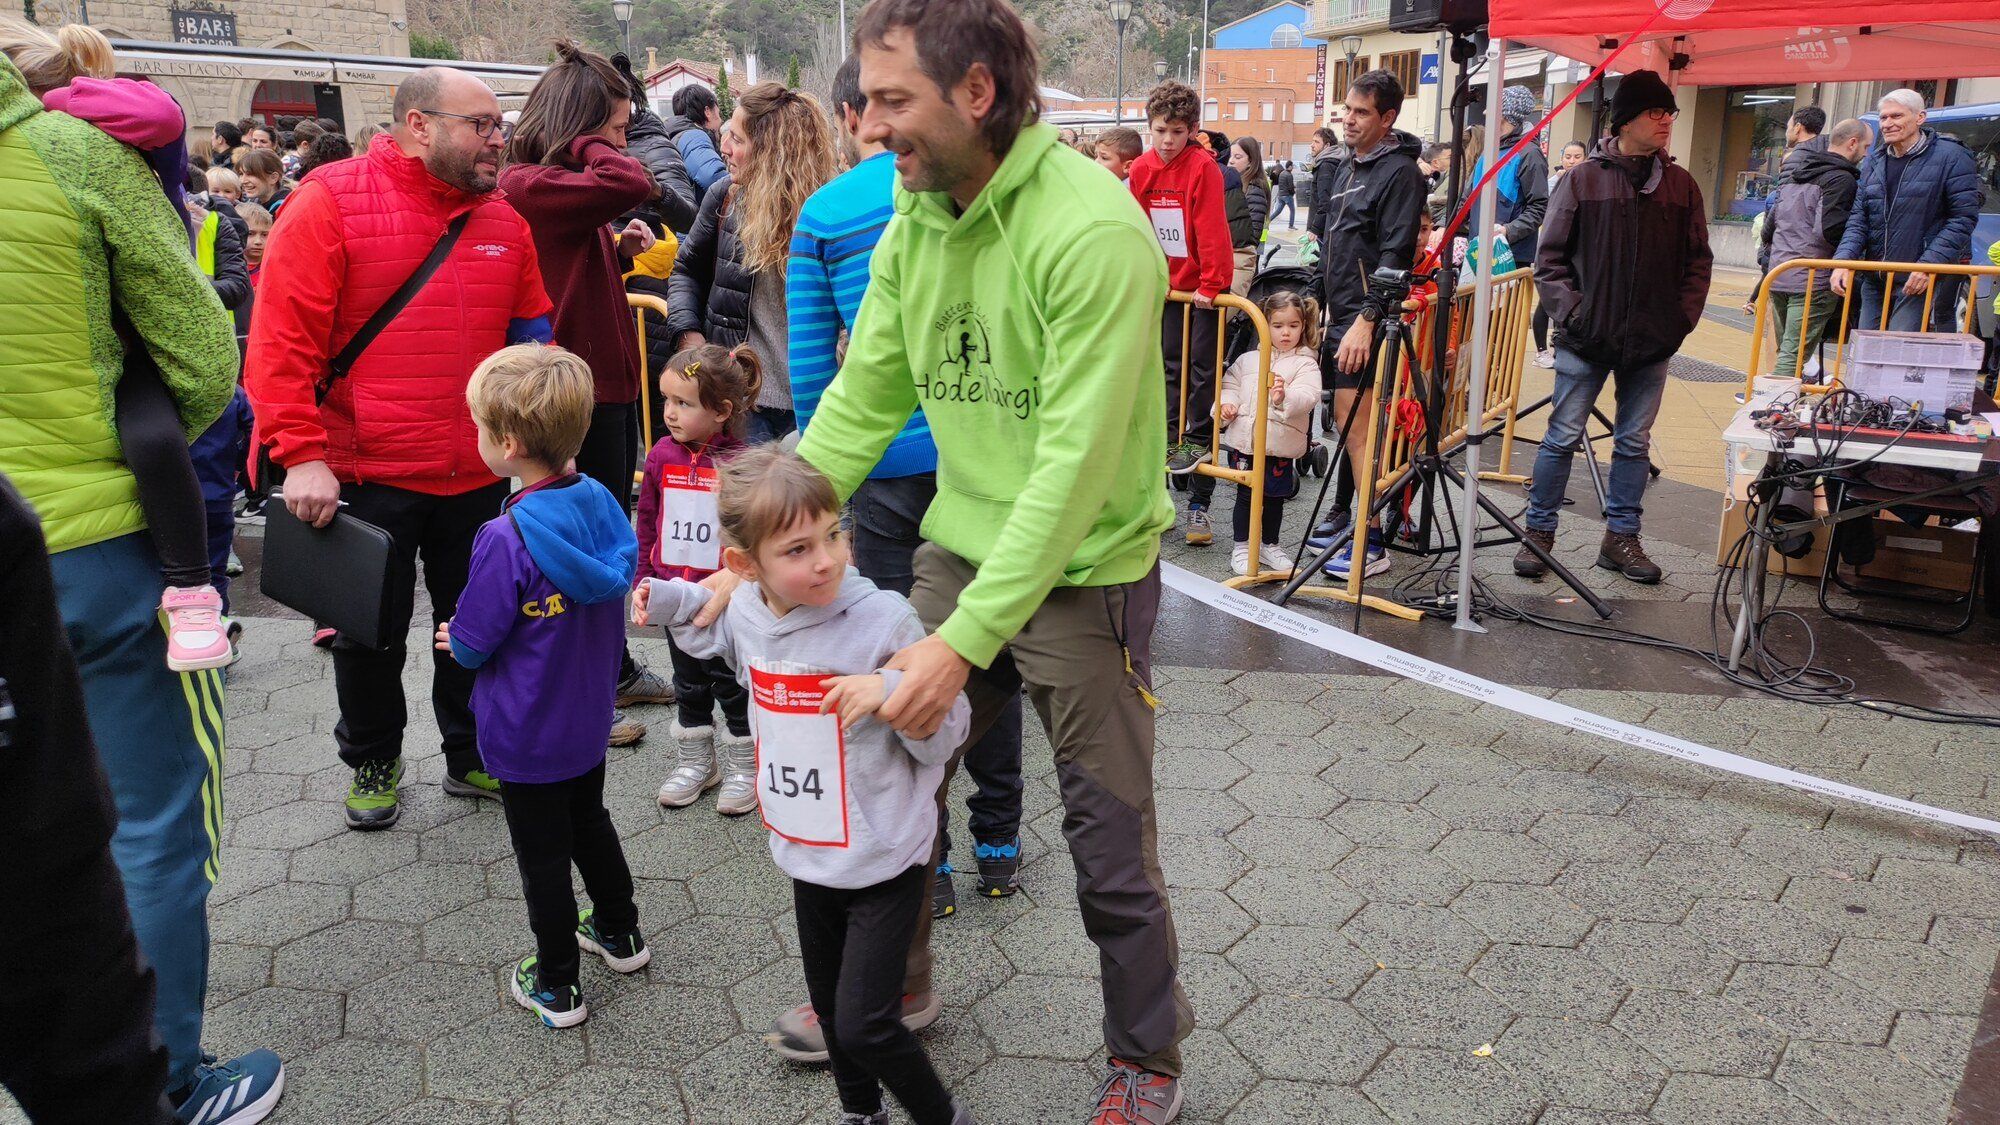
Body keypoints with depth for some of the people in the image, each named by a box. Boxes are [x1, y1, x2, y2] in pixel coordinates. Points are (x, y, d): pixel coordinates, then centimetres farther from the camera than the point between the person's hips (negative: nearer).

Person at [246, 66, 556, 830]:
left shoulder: (505, 222, 6)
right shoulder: (331, 204, -9)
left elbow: (532, 336, 14)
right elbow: (281, 340, -12)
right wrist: (302, 455, -19)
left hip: (479, 477, 4)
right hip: (367, 477, -4)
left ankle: (471, 755, 34)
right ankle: (372, 761, 34)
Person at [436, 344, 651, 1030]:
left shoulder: (506, 540, -28)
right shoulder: (600, 505, -8)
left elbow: (474, 643, -18)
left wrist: (455, 641, 4)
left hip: (527, 734, -7)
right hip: (589, 715, 7)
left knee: (542, 852, 9)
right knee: (589, 820, 26)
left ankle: (555, 986, 24)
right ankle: (619, 933, 43)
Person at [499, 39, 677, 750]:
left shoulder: (563, 187, 13)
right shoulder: (528, 185, -17)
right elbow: (634, 184, -31)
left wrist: (620, 249, 3)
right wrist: (585, 141, -13)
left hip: (609, 383, 10)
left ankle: (614, 670, 35)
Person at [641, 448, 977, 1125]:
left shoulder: (884, 620, -24)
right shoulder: (742, 612, -7)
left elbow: (946, 738, -18)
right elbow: (714, 641, 21)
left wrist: (892, 690, -36)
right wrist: (671, 601, 4)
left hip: (885, 861, -6)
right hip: (806, 854, 6)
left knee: (863, 1025, -5)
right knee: (830, 1005, 23)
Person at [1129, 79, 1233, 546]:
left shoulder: (1203, 167, -14)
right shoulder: (1142, 170, 1)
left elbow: (1212, 228, -18)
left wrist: (1211, 284, -20)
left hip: (1205, 285, -5)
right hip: (1168, 282, 5)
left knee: (1202, 369, -4)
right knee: (1170, 365, 10)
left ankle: (1197, 439, 2)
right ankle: (1171, 439, 19)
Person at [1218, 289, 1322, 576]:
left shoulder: (1305, 363, -2)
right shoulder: (1248, 359, 9)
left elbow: (1309, 395, -18)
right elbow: (1231, 383, 17)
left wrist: (1285, 397, -37)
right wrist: (1226, 402, -4)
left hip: (1281, 444, -2)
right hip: (1244, 440, 2)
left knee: (1275, 497, 12)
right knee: (1245, 495, 8)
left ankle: (1269, 544, 30)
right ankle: (1242, 546, 20)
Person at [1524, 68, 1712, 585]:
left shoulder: (1681, 184, 7)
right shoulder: (1583, 179, -2)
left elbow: (1698, 260, 12)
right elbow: (1551, 257, -1)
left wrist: (1683, 317, 1)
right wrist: (1571, 312, -10)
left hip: (1652, 344, 3)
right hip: (1587, 340, -3)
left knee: (1634, 442, 9)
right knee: (1562, 437, 1)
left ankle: (1621, 537, 20)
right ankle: (1539, 533, 12)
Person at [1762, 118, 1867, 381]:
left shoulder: (1795, 175, 18)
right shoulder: (1842, 179, -9)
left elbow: (1769, 227, 21)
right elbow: (1830, 229, -21)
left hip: (1778, 277, 8)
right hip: (1813, 281, -8)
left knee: (1786, 352, 16)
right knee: (1795, 355, -10)